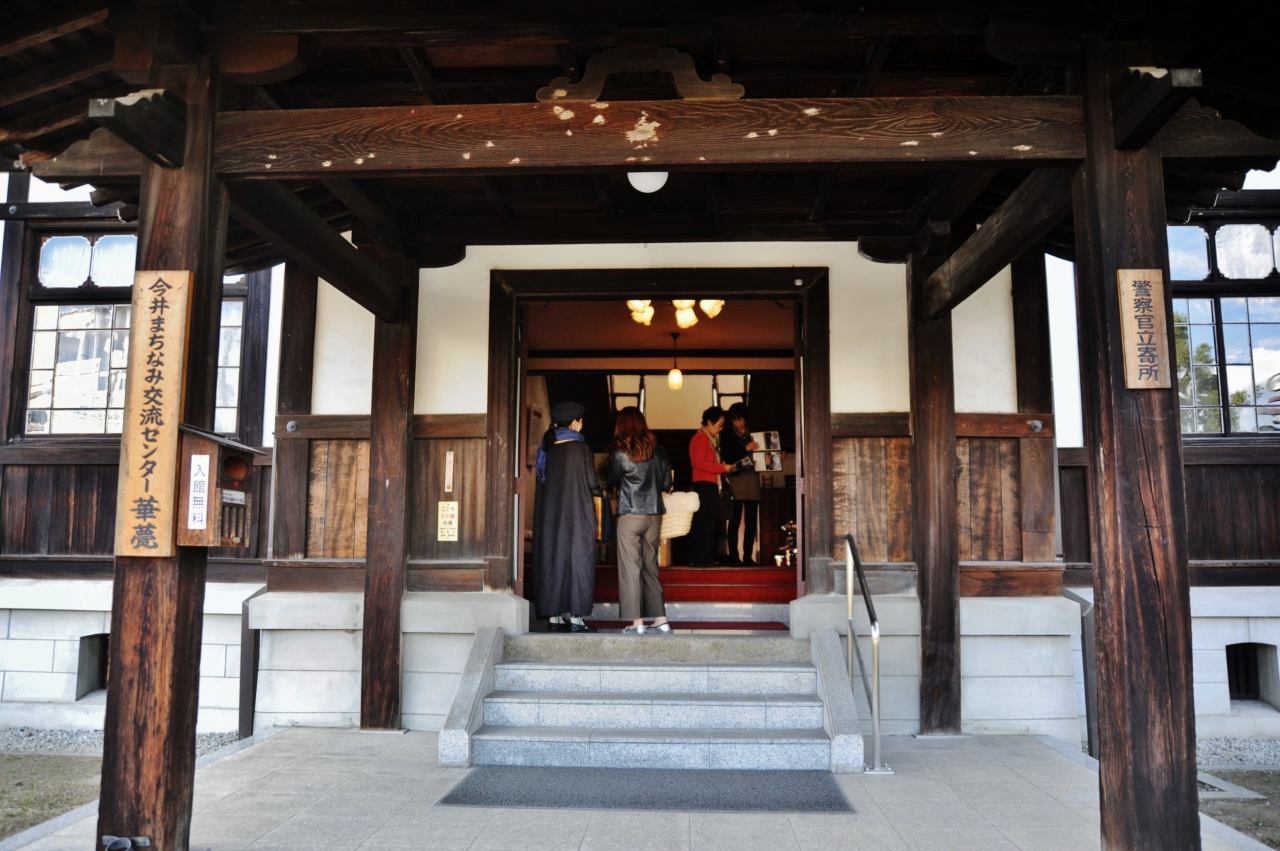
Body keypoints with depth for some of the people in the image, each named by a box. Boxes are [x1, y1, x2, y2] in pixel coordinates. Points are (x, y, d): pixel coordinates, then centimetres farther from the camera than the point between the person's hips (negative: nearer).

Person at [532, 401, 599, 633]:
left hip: (549, 515, 5)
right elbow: (592, 482, -7)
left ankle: (555, 617, 8)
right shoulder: (581, 448, -8)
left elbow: (541, 480, 11)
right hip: (577, 515, -5)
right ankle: (575, 618, -2)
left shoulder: (546, 450, 6)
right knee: (577, 560, 0)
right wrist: (599, 480, 14)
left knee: (552, 560, 7)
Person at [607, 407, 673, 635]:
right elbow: (667, 483, 8)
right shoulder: (658, 451, 2)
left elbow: (612, 482, 5)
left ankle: (637, 623, 0)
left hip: (630, 515, -4)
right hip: (654, 514, 4)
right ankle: (661, 620, 14)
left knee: (631, 567, 1)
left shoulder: (621, 454, -8)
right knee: (651, 567, 12)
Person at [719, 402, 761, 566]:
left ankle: (748, 556, 7)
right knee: (735, 520, -6)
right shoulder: (727, 434, 5)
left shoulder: (753, 434, 16)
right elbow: (727, 457, -7)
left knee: (751, 520, 2)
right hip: (736, 479, -3)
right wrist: (745, 449, -16)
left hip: (752, 479, 4)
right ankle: (733, 557, -3)